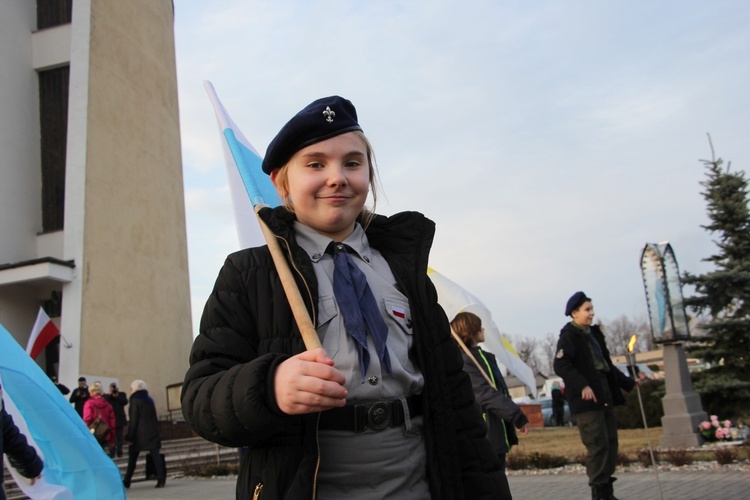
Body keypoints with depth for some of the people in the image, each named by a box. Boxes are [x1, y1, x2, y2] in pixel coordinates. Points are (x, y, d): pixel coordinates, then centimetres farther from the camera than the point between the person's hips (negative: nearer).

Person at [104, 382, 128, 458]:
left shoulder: (122, 394, 6)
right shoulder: (106, 396, 6)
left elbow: (125, 402, -10)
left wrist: (117, 396, -18)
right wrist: (109, 395, -16)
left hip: (119, 419, 1)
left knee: (119, 436, 8)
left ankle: (119, 451, 16)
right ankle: (112, 452, 2)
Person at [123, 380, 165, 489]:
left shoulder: (135, 401, -6)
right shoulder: (149, 400, 14)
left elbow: (133, 420, -10)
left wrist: (130, 437, -9)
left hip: (139, 434, -4)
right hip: (152, 433, 4)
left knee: (132, 457, 9)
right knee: (155, 454, -4)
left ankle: (127, 481, 16)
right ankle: (161, 479, -15)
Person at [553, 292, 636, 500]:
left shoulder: (594, 334, 17)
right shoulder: (568, 336, -8)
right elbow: (560, 365, -20)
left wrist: (627, 382, 23)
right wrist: (582, 385, -27)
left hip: (605, 397, 8)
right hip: (586, 400, -8)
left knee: (611, 443, 11)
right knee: (598, 446, -8)